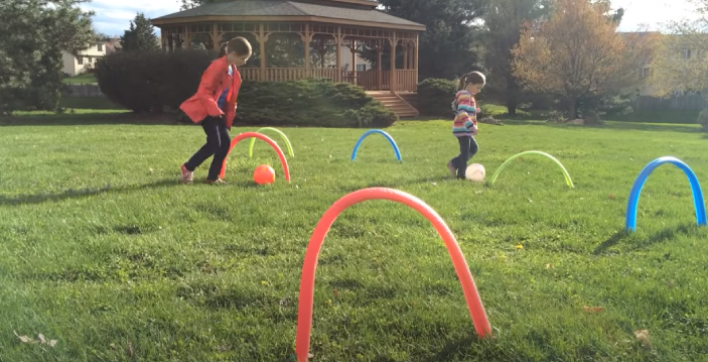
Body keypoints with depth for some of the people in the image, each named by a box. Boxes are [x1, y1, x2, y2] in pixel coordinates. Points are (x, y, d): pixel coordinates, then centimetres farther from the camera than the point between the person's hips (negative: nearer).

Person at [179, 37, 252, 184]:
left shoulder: (234, 73, 10)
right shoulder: (218, 66, -19)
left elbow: (231, 98, 17)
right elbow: (204, 90, -23)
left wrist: (228, 119, 14)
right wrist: (214, 109, -27)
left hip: (218, 111, 9)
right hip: (205, 110, -9)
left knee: (226, 142, 2)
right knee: (214, 144, -12)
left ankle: (213, 177, 12)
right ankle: (188, 168, 7)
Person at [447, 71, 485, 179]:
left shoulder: (468, 96, 16)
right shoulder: (465, 96, -17)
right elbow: (462, 112, -30)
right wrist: (471, 126, -34)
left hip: (465, 130, 10)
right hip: (463, 129, -10)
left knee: (473, 148, 19)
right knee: (465, 151, -3)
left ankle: (454, 164, 20)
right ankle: (461, 174, 5)